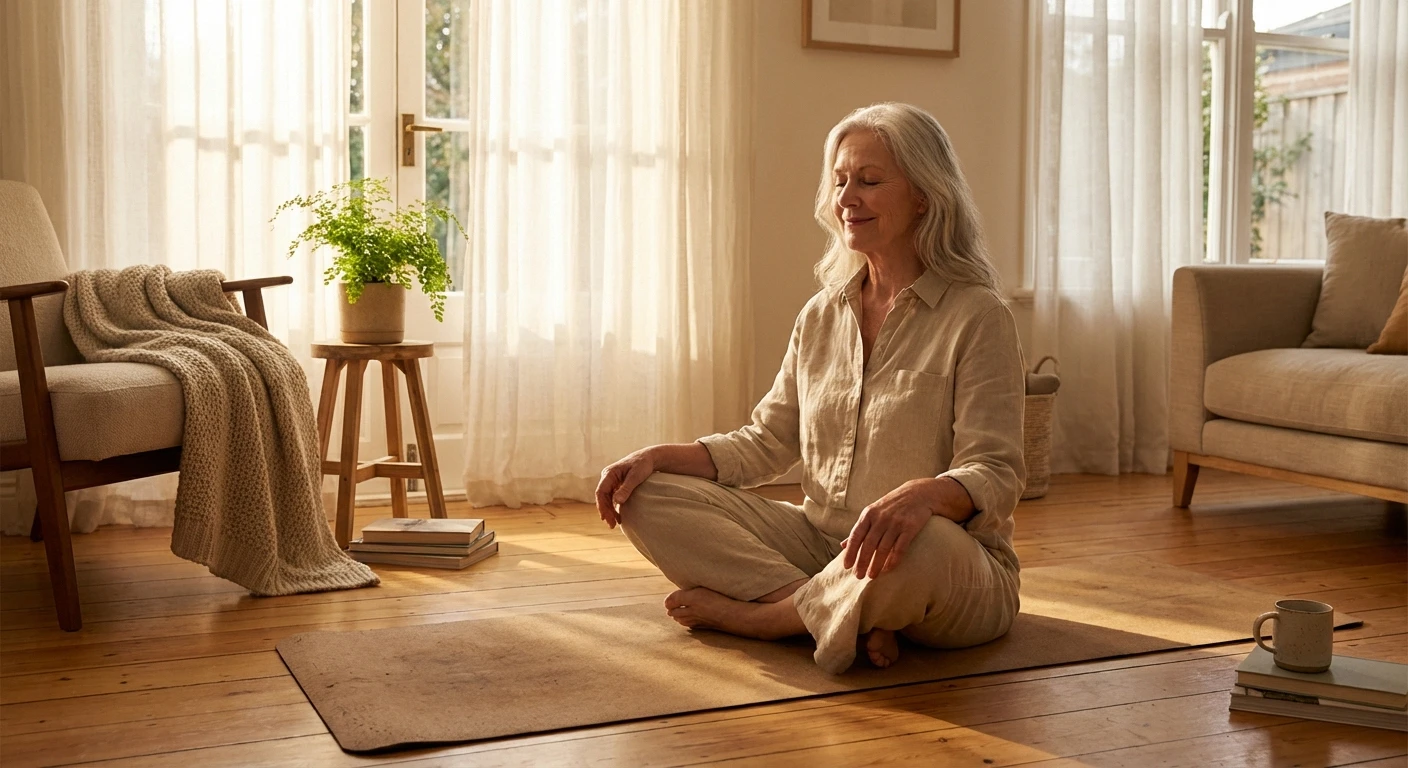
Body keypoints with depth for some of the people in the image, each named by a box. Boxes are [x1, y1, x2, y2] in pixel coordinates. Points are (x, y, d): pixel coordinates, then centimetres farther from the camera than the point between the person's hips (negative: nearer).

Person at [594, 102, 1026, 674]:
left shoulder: (977, 316, -8)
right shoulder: (821, 316, 11)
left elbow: (995, 474, -15)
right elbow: (765, 443, 12)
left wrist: (921, 494, -38)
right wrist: (659, 456, -4)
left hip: (960, 572, -5)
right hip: (821, 542, 6)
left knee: (920, 547, -42)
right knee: (649, 498, -7)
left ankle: (751, 615, -13)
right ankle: (851, 616, -20)